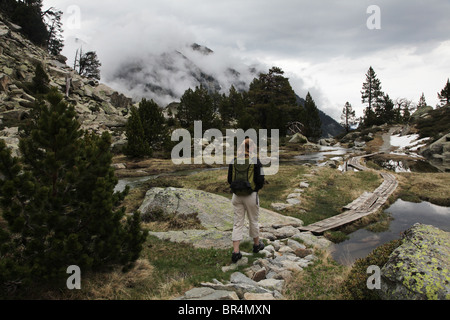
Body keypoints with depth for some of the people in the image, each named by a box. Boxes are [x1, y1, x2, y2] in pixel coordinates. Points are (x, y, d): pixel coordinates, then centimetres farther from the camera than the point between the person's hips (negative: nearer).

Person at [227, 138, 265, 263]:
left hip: (237, 195, 3)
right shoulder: (255, 161, -11)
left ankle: (236, 252, 6)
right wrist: (257, 188, 8)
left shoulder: (234, 161, 1)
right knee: (253, 221, 16)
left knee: (238, 223, 9)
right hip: (251, 195, -3)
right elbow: (260, 180, -12)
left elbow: (230, 179, 4)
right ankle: (257, 244, 37)